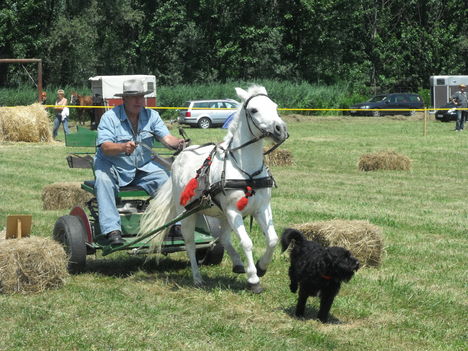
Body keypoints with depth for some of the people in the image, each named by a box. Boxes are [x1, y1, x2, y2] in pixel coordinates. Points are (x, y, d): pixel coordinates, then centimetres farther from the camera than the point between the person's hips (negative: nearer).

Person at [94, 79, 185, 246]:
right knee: (103, 180, -32)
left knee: (167, 180, -20)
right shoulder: (110, 117, -10)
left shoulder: (151, 116, 2)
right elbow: (105, 146, -22)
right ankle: (112, 230, -38)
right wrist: (123, 147, -43)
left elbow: (166, 138, -9)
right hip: (114, 168, -3)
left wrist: (177, 143, -34)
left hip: (144, 168, 3)